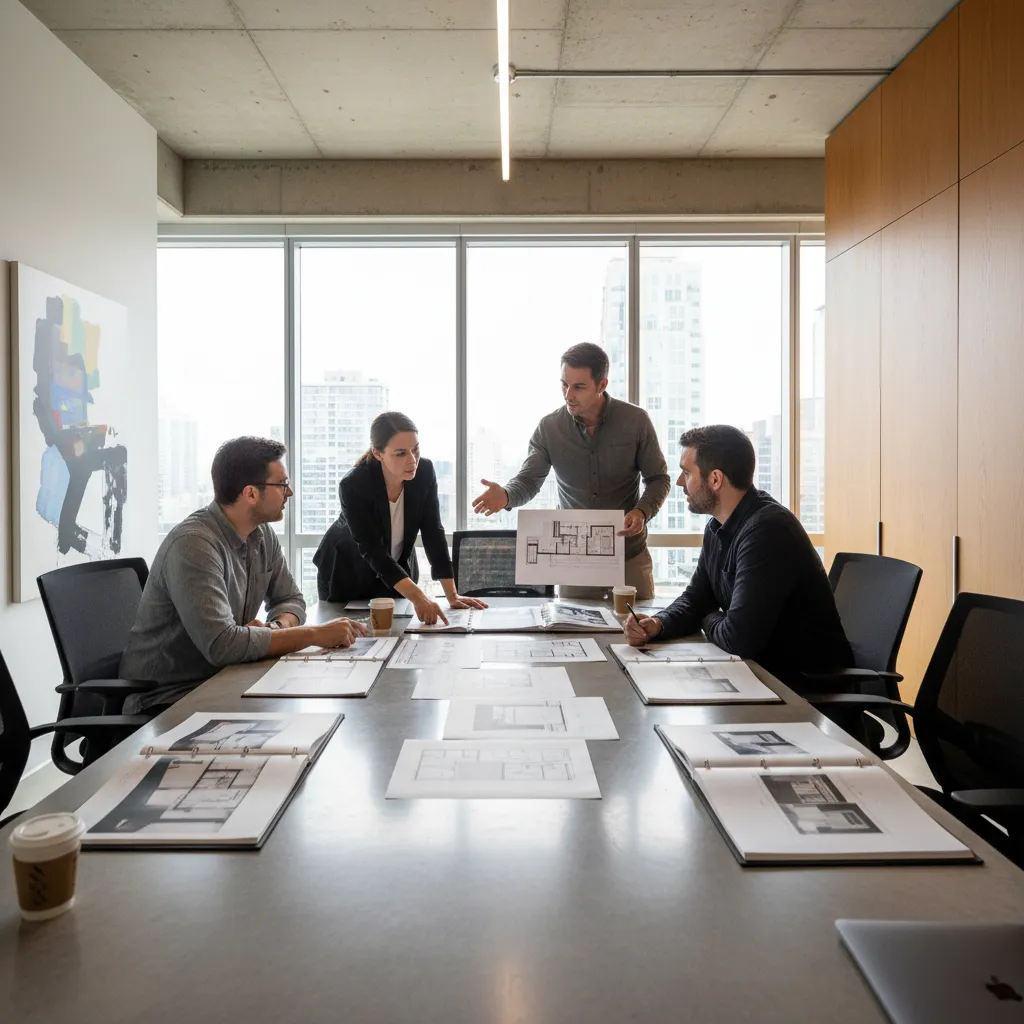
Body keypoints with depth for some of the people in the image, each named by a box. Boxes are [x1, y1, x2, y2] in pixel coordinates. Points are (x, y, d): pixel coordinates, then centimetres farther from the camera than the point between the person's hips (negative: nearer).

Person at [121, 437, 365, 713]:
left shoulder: (263, 534, 1)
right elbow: (221, 644, -31)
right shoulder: (194, 543, -23)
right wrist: (314, 634, -25)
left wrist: (276, 626, -12)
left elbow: (291, 600, 12)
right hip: (166, 700, -7)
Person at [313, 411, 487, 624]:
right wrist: (418, 597, -46)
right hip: (347, 574, -3)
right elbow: (372, 551, -35)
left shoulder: (424, 472, -20)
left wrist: (452, 596, -23)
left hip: (398, 569, 3)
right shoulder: (353, 486, -32)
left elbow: (433, 533, -16)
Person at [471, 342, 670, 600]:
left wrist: (642, 511, -20)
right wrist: (505, 496, -26)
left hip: (629, 552, 0)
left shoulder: (636, 420, -8)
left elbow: (658, 478, 0)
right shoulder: (549, 427, -6)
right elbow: (528, 480, -3)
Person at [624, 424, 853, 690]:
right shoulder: (718, 527, 5)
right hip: (763, 665, 8)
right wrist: (658, 624, -8)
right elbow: (696, 598, 12)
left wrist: (709, 621, -8)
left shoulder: (767, 529, -27)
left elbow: (739, 638, -31)